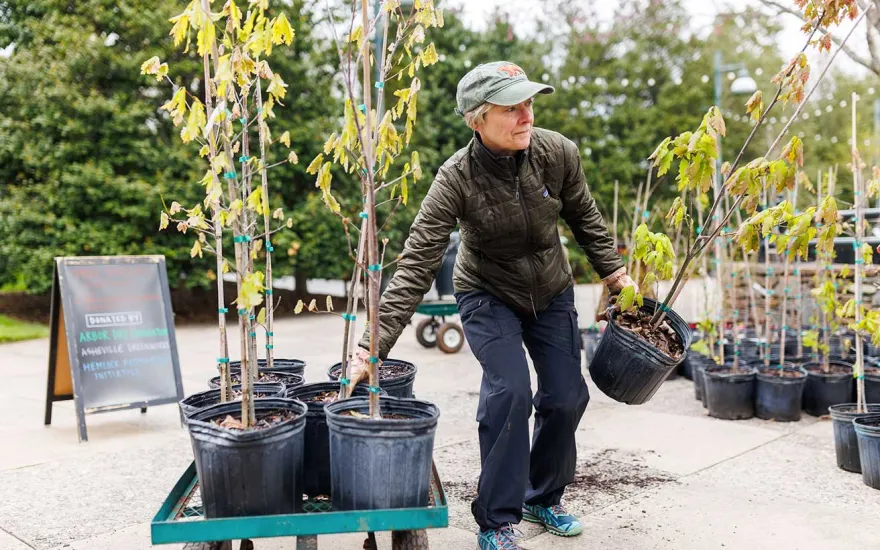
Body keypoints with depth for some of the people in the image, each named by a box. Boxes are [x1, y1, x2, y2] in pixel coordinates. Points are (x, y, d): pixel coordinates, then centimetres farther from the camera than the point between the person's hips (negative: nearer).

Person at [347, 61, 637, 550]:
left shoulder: (558, 153, -19)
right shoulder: (457, 179, -28)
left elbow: (585, 218, 1)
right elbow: (417, 264, -31)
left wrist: (615, 272, 2)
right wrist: (375, 345, -37)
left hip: (552, 292, 4)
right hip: (488, 294, -4)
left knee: (567, 396, 3)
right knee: (510, 389, -21)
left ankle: (545, 497, 29)